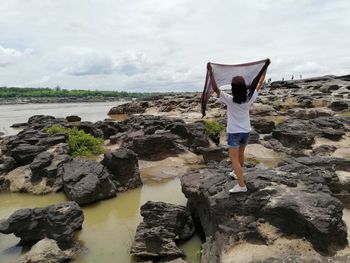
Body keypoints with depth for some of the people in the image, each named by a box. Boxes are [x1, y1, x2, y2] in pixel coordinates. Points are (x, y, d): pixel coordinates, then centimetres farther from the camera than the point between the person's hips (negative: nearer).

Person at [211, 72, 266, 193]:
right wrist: (264, 70, 13)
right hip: (246, 132, 5)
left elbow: (216, 89, -21)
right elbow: (259, 85, 4)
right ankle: (237, 173, 45)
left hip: (234, 133, -5)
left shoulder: (230, 100, -20)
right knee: (240, 155, 23)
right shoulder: (249, 99, -9)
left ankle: (241, 185, -7)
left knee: (234, 159, -3)